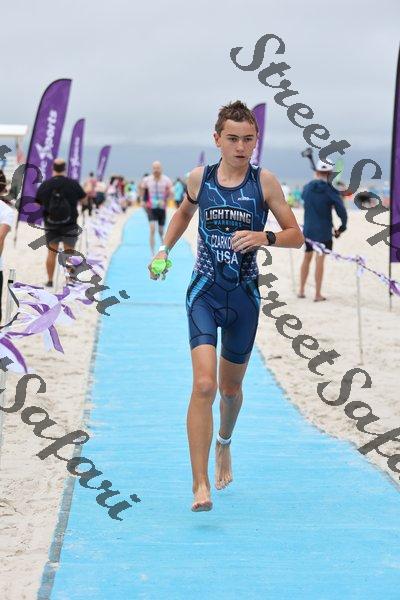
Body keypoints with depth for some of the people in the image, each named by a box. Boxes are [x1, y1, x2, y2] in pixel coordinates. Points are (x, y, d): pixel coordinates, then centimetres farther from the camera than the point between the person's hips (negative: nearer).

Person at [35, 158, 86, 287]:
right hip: (70, 225, -1)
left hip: (51, 226, 1)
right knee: (69, 252, 11)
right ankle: (71, 278, 15)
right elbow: (83, 198, 3)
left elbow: (38, 202, 3)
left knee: (51, 252, 9)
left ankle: (50, 280, 9)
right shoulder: (73, 184, -10)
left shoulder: (44, 185, -7)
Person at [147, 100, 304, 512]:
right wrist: (165, 249, 12)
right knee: (204, 385, -18)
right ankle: (200, 484, -16)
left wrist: (265, 238, -20)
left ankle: (224, 445, 49)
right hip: (204, 293, -1)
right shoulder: (199, 178, 0)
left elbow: (296, 236, -1)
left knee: (231, 388, 17)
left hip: (244, 297, 1)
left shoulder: (264, 181, -4)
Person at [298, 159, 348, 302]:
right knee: (319, 260, -2)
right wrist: (342, 228, -2)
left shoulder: (307, 188, 2)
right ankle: (318, 294, 1)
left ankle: (301, 290, 22)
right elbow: (341, 211, -14)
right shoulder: (331, 191, -11)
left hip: (308, 230, 4)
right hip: (324, 231, -4)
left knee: (307, 258, 16)